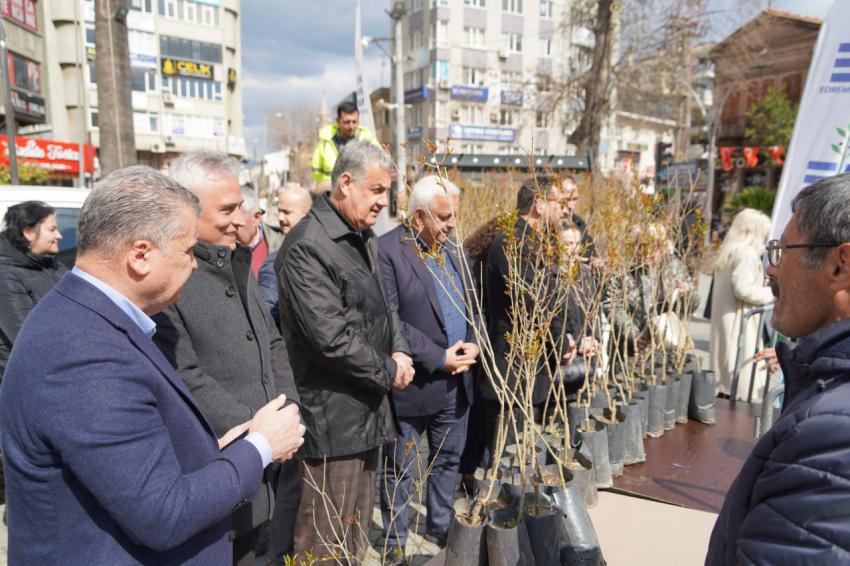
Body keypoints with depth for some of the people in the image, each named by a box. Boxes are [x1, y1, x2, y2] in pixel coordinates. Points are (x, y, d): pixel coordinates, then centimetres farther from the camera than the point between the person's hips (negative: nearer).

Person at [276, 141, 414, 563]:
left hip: (368, 406, 9)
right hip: (334, 414, -9)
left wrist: (399, 351, -1)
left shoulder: (363, 237, 10)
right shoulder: (307, 246, -20)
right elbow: (332, 339, -25)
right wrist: (388, 372, -12)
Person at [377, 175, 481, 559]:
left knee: (449, 459, 20)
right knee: (399, 468, 10)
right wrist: (438, 358, -18)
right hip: (414, 381, -7)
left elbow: (473, 304, 15)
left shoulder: (453, 249, 9)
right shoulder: (388, 251, -14)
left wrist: (473, 343, -4)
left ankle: (440, 527, 40)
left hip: (457, 379, 7)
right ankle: (395, 542, 29)